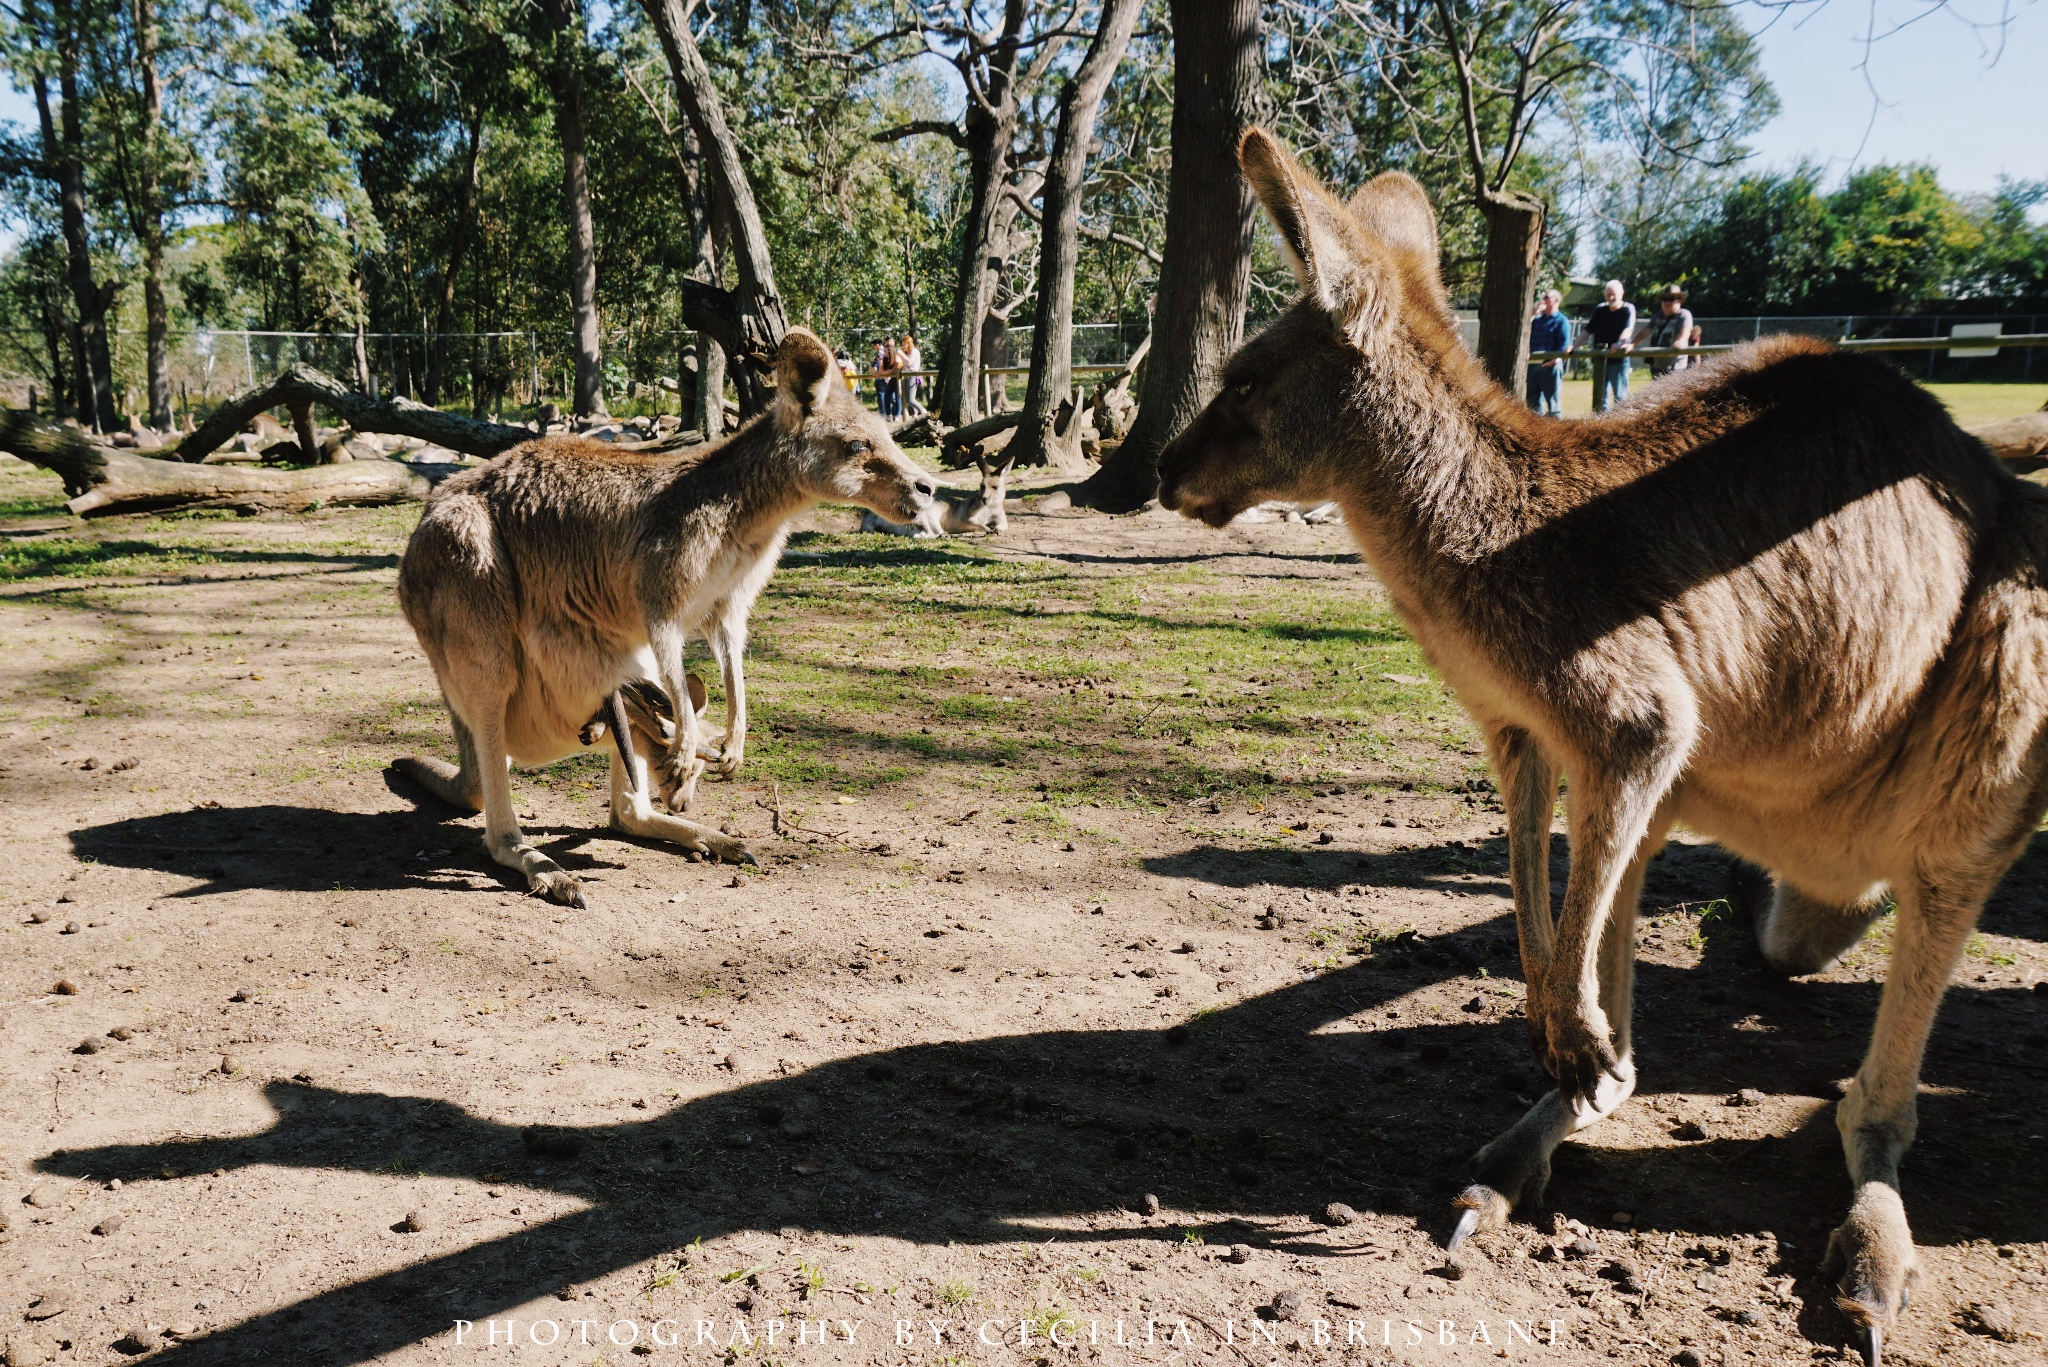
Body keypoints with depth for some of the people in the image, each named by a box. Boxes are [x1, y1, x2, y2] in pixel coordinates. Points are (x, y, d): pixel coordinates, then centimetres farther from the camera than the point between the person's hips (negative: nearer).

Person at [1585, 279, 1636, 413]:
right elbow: (1588, 331, 15)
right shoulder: (1600, 309, 11)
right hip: (1600, 360, 5)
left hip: (1619, 360, -5)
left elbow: (1628, 329, -20)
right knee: (1600, 397, 9)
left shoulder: (1628, 309, -4)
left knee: (1620, 397, -7)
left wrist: (1619, 344, -39)